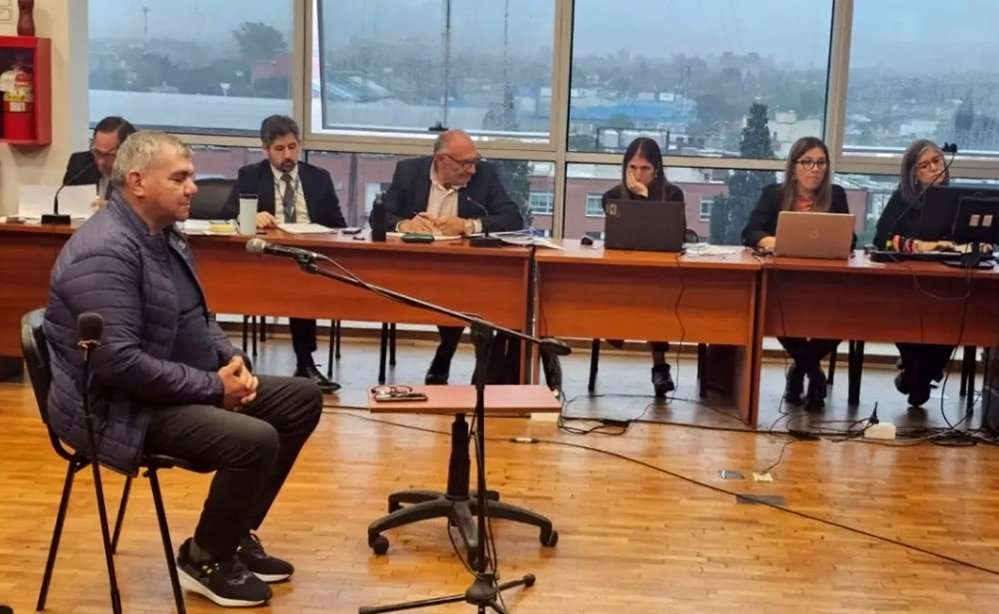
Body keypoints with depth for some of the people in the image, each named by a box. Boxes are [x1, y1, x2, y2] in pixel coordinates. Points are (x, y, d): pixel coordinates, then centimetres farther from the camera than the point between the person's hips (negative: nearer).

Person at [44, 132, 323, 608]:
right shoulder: (105, 251, -23)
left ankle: (236, 533, 16)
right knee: (255, 439, -29)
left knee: (303, 398, 6)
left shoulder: (164, 234, 9)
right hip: (120, 407, -10)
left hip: (186, 386, 10)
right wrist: (213, 386, -22)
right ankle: (205, 558, -1)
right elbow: (118, 362, -30)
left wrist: (233, 361, -1)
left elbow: (197, 319, 19)